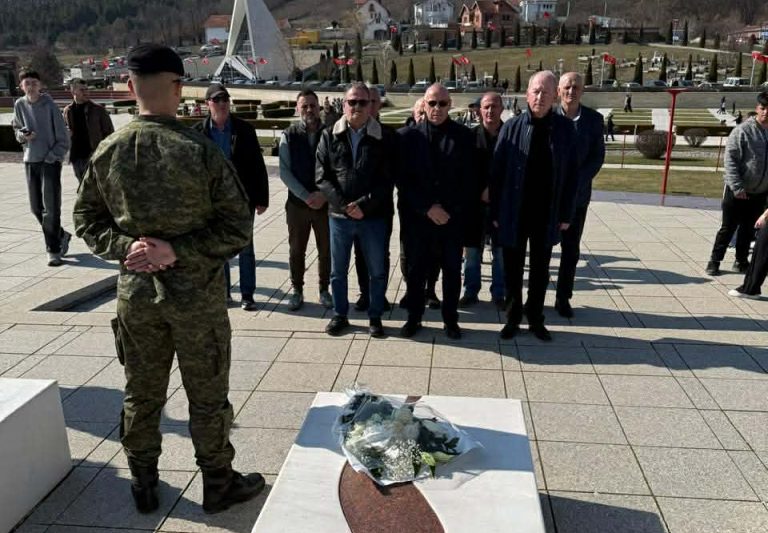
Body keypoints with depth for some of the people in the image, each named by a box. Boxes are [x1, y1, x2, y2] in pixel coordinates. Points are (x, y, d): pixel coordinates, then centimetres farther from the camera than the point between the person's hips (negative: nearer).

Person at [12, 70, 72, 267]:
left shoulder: (50, 105, -7)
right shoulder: (19, 105, 5)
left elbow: (63, 138, -5)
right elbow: (16, 128, 18)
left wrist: (52, 157, -12)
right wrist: (22, 135, -4)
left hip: (50, 161, -5)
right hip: (30, 161, 5)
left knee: (51, 208, -7)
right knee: (36, 207, 9)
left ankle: (53, 251, 0)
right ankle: (61, 236, 30)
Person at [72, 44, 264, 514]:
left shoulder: (107, 152, -3)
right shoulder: (201, 150, -15)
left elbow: (88, 218, 6)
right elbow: (238, 227, -15)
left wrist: (124, 246, -5)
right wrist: (179, 251, -14)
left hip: (135, 291, 4)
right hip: (196, 292, -4)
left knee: (141, 395, 18)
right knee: (207, 397, 12)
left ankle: (144, 488, 36)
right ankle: (219, 485, 30)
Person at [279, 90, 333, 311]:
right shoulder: (289, 135, 0)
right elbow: (285, 172, -4)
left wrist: (323, 195, -14)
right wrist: (306, 196, -13)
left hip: (326, 202, 0)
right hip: (297, 203, 0)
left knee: (326, 250, 8)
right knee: (296, 250, 9)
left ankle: (324, 290, 23)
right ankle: (296, 290, 23)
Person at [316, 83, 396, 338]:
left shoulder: (385, 138, -2)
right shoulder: (329, 136, 3)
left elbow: (388, 180, -6)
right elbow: (322, 176, -2)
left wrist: (364, 205, -16)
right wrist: (343, 204, -13)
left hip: (374, 216, -1)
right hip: (339, 216, 2)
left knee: (377, 271, 8)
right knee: (338, 271, 12)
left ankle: (375, 317, 25)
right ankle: (340, 315, 29)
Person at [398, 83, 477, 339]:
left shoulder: (464, 136, 2)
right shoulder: (407, 135, 0)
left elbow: (470, 178, 0)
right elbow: (403, 179, -4)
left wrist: (451, 209, -9)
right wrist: (427, 208, -12)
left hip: (453, 217, 0)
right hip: (417, 216, 0)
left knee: (452, 271, 9)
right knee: (415, 270, 9)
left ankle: (450, 319, 24)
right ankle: (414, 316, 25)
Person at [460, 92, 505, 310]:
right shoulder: (471, 136, 0)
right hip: (475, 202, 0)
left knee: (501, 253, 5)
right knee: (471, 251, 7)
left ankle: (498, 294, 18)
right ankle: (471, 292, 20)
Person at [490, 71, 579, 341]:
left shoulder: (565, 128, -2)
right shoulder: (511, 127, -6)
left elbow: (571, 174, 1)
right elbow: (497, 172, -4)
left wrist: (566, 213, -1)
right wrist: (496, 212, -6)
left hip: (547, 214, 1)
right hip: (514, 213, -1)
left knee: (540, 270, 14)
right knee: (513, 270, 11)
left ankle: (536, 319, 29)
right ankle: (513, 318, 27)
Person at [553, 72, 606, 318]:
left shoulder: (594, 119, 1)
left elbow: (598, 156, 1)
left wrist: (577, 182, -11)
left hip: (577, 194, 2)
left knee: (571, 250, 7)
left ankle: (563, 298, 19)